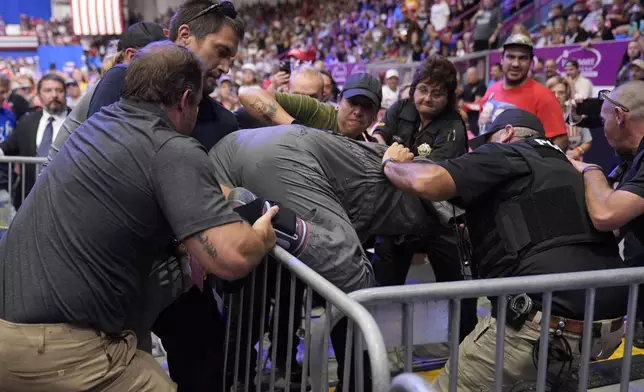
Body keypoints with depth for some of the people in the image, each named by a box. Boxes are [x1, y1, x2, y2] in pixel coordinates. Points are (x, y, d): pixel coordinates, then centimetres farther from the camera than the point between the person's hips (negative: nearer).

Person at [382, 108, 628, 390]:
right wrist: (475, 228, 40)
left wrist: (391, 164, 7)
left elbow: (427, 182, -13)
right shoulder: (568, 170, 25)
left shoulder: (506, 154, 2)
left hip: (549, 324, -8)